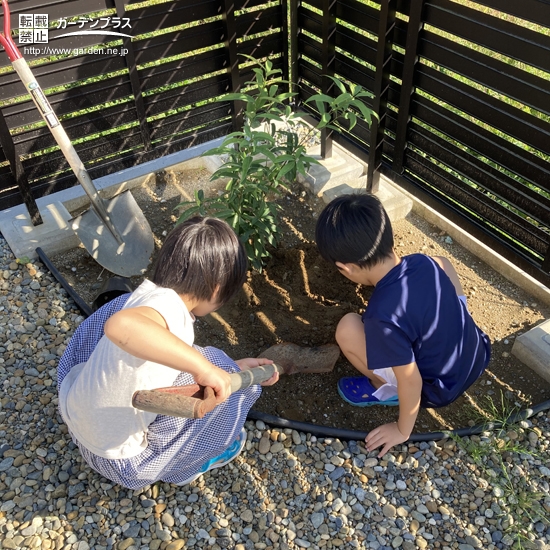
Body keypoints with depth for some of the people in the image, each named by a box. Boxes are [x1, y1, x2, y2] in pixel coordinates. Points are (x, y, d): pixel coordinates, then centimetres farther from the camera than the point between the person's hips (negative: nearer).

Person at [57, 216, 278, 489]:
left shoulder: (149, 295, -4)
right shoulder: (168, 305, -32)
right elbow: (121, 326, -55)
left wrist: (235, 367, 4)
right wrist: (204, 367, -51)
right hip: (120, 460, -8)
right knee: (223, 390, -3)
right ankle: (189, 460, 21)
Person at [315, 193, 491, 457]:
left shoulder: (383, 316, -33)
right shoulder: (423, 261, -12)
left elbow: (411, 381, -23)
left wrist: (402, 430, -4)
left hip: (441, 389, -7)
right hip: (478, 356, 7)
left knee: (348, 328, -19)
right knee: (442, 260, 19)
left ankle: (385, 389, 9)